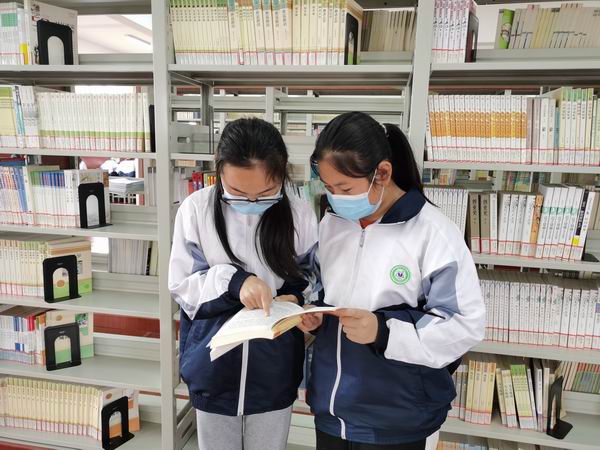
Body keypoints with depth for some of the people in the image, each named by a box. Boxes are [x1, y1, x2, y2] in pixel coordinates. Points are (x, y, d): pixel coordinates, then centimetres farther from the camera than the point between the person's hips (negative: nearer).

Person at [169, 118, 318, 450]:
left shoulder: (301, 217, -10)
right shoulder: (197, 210, -11)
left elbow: (309, 284, 2)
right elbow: (181, 285, -7)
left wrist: (294, 301, -19)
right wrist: (232, 280, -23)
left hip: (274, 376, 0)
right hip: (215, 373, 0)